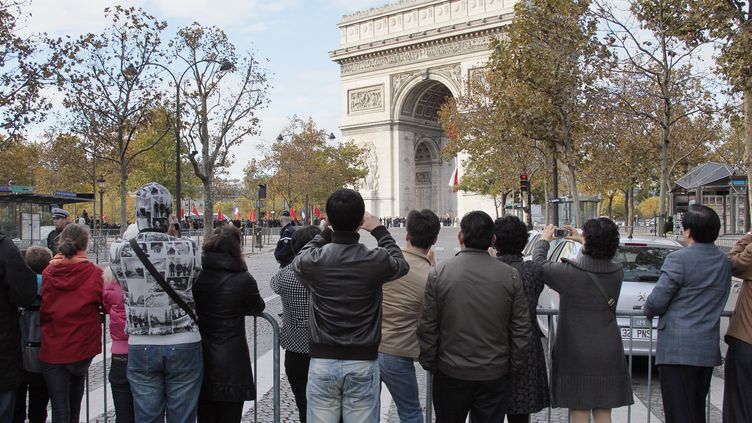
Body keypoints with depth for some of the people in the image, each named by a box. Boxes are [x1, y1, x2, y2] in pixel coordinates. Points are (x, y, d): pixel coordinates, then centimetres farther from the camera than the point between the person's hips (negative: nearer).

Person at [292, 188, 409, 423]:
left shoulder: (314, 260, -10)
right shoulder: (376, 260, -12)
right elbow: (401, 264, 12)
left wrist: (327, 233, 21)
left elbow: (298, 260, 16)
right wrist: (379, 230, 20)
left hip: (322, 360, 1)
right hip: (362, 362, 0)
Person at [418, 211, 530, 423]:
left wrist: (429, 364, 6)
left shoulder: (438, 273, -9)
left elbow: (427, 327, -6)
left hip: (451, 373, -1)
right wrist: (513, 364, 11)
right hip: (495, 374, 1)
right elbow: (522, 329, -1)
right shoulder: (510, 275, -5)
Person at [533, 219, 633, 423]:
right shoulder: (617, 272, -3)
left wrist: (543, 240, 17)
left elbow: (539, 263, -2)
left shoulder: (569, 272, -17)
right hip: (609, 357, 4)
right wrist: (581, 240, 31)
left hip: (577, 355, -4)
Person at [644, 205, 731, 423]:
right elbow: (708, 298, 12)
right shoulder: (724, 261, 9)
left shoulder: (679, 259, -15)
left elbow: (657, 301, -16)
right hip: (709, 348, 8)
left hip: (678, 348, -8)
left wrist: (648, 309, 7)